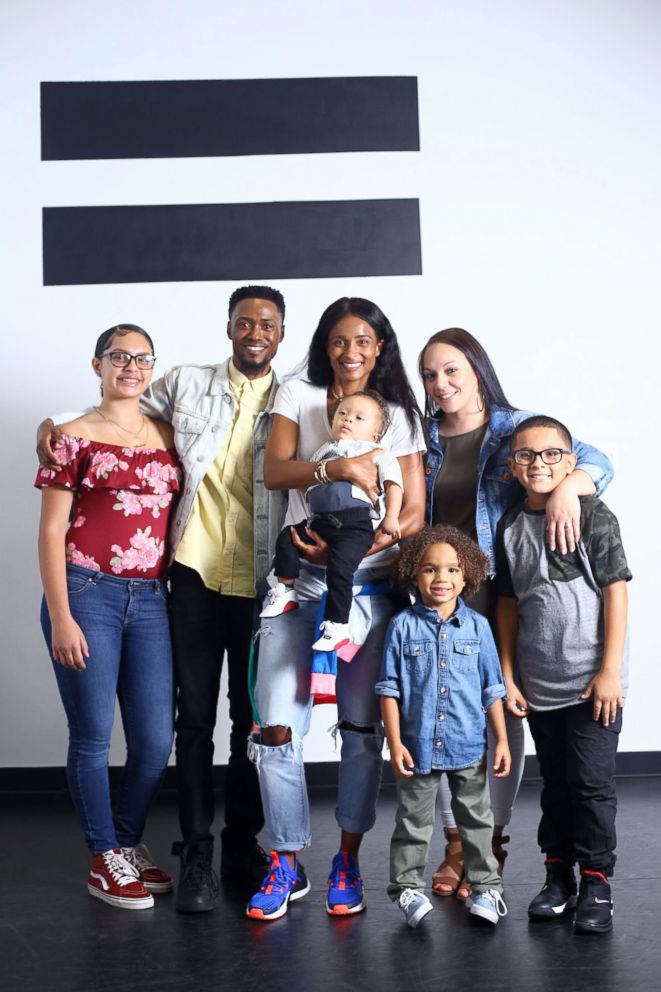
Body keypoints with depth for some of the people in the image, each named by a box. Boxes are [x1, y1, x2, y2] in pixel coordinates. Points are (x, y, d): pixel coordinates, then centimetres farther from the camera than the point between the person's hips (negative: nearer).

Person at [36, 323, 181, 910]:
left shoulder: (168, 437, 12)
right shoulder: (75, 437, 0)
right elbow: (51, 531, -3)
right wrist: (61, 618, -10)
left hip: (150, 600, 4)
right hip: (86, 594, -4)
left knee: (156, 739, 5)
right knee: (93, 736, 2)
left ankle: (130, 843, 27)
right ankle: (105, 861, 18)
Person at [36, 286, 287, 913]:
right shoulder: (186, 384, 7)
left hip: (262, 581, 1)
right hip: (197, 573, -1)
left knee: (253, 718, 9)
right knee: (195, 716, 2)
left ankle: (242, 847, 22)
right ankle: (195, 855, 11)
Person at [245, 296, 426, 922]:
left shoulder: (398, 414, 9)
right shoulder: (298, 396, 10)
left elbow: (413, 514, 2)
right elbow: (273, 471, -5)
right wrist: (341, 467, -22)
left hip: (368, 584, 0)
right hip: (298, 581, 0)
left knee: (362, 727, 3)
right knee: (276, 725, -5)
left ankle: (347, 862, 18)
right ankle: (285, 865, 10)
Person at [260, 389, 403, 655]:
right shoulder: (323, 451, 29)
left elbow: (393, 483, -1)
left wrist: (391, 516, -10)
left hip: (355, 523, -6)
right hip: (319, 520, 6)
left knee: (339, 567, -21)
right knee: (287, 538, -9)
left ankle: (337, 627, -16)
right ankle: (284, 592, 5)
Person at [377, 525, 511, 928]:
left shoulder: (477, 626, 0)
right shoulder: (403, 626, -5)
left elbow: (492, 689, 5)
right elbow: (389, 689, -3)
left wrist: (502, 740, 3)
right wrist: (395, 743, -8)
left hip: (469, 745, 2)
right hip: (418, 746, -1)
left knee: (476, 819, 13)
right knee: (413, 821, 10)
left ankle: (485, 886, 27)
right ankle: (408, 887, 24)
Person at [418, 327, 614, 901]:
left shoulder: (517, 428, 0)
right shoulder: (422, 439, 9)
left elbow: (595, 460, -11)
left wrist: (567, 485, -32)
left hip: (501, 594, -2)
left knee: (502, 714, 3)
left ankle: (492, 840, 17)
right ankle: (456, 842, 17)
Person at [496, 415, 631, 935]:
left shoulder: (593, 515, -8)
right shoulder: (511, 526, 5)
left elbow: (615, 591, -9)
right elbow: (509, 604, 9)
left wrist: (609, 671, -12)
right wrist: (508, 677, 6)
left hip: (591, 682, -4)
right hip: (538, 684, 4)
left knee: (591, 783, 1)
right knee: (555, 783, 15)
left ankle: (596, 883, 15)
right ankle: (558, 876, 28)